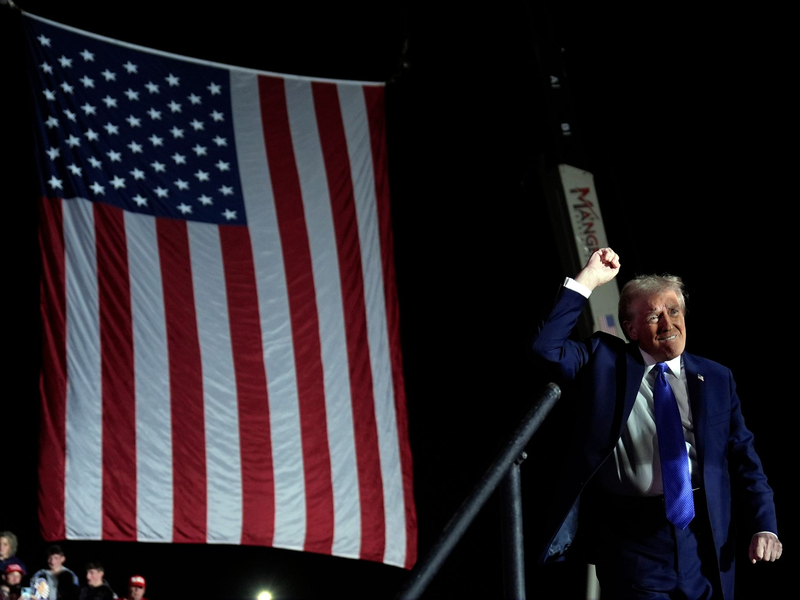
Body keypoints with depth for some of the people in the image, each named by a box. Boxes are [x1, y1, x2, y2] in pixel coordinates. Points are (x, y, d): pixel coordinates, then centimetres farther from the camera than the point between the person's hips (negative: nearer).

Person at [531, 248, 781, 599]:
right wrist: (587, 281, -9)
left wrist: (764, 528, -4)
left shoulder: (716, 379, 11)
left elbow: (744, 461, 9)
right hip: (633, 535, -2)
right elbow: (546, 347, -7)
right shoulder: (604, 362, 6)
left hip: (705, 536, 2)